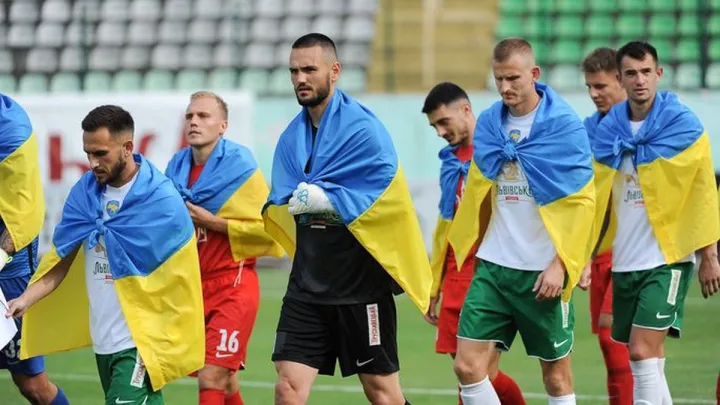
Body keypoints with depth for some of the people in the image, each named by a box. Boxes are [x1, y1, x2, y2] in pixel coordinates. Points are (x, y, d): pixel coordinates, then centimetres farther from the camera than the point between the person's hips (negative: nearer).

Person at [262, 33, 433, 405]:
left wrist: (312, 196, -14)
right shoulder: (292, 137, 9)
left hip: (361, 286, -5)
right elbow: (281, 201, 6)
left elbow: (371, 201, -19)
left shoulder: (363, 129, -11)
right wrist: (308, 196, -14)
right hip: (308, 286, 5)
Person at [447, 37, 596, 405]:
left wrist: (562, 264, -16)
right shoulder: (488, 124, 5)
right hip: (494, 265, 4)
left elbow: (581, 202, -10)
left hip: (544, 272, -4)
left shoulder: (563, 124, -9)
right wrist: (465, 248, 10)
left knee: (556, 375, 6)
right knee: (468, 366, -7)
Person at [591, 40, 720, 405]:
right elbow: (595, 195, 9)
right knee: (644, 359, 7)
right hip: (625, 261, 5)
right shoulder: (607, 131, 4)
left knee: (642, 351, -15)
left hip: (668, 257, -5)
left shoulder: (683, 126, -7)